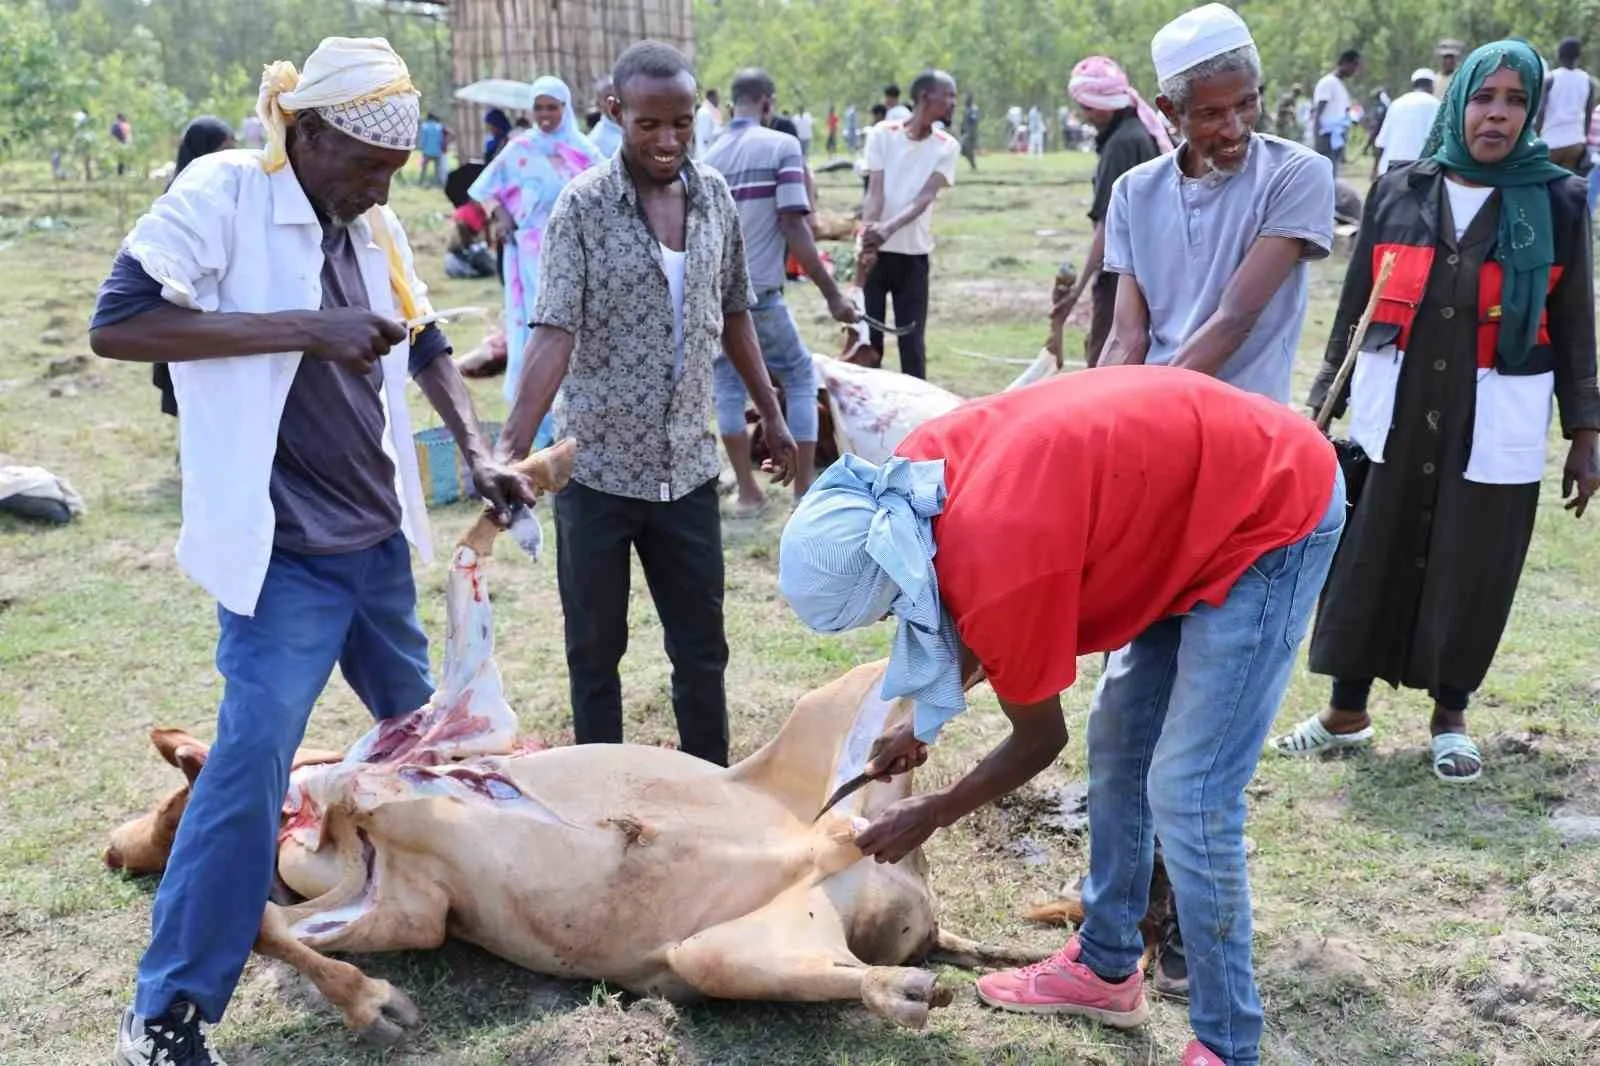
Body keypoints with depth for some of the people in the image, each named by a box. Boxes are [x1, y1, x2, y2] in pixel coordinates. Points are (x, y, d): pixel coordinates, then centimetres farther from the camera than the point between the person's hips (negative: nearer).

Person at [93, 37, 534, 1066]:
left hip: (380, 538, 7)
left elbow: (425, 342, 19)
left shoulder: (374, 225, 7)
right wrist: (304, 329, -27)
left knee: (422, 732, 19)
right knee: (252, 759, -11)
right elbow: (116, 324, -22)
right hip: (283, 554, -7)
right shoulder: (221, 194, -13)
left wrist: (478, 451, 3)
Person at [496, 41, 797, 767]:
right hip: (596, 467, -3)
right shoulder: (583, 205, -11)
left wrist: (772, 414, 16)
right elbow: (553, 333, -19)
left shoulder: (714, 196, 2)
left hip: (688, 465, 4)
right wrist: (511, 446, -29)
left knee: (702, 644, 12)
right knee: (595, 648, 10)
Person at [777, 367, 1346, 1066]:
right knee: (1118, 740, 15)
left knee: (1186, 793, -9)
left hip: (1273, 514, -9)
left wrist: (930, 816, 3)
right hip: (1200, 486, 9)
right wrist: (925, 717, 16)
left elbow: (1039, 740, -10)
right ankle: (1106, 968, 30)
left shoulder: (999, 567, -31)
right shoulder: (916, 470, -9)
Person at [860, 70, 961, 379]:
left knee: (912, 341, 1)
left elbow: (925, 197, -14)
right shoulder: (883, 133, -3)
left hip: (914, 254, 1)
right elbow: (875, 192, -11)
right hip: (876, 250, -1)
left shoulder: (947, 147, 0)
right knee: (868, 336, 4)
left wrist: (889, 228, -33)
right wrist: (867, 239, -28)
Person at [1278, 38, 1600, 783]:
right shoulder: (1399, 191, 4)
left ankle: (1450, 716, 25)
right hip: (1395, 414, 1)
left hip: (1496, 426, -1)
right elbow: (1353, 302, 9)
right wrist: (1323, 401, 8)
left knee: (1471, 576, 6)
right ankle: (1347, 711, 20)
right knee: (1370, 563, 5)